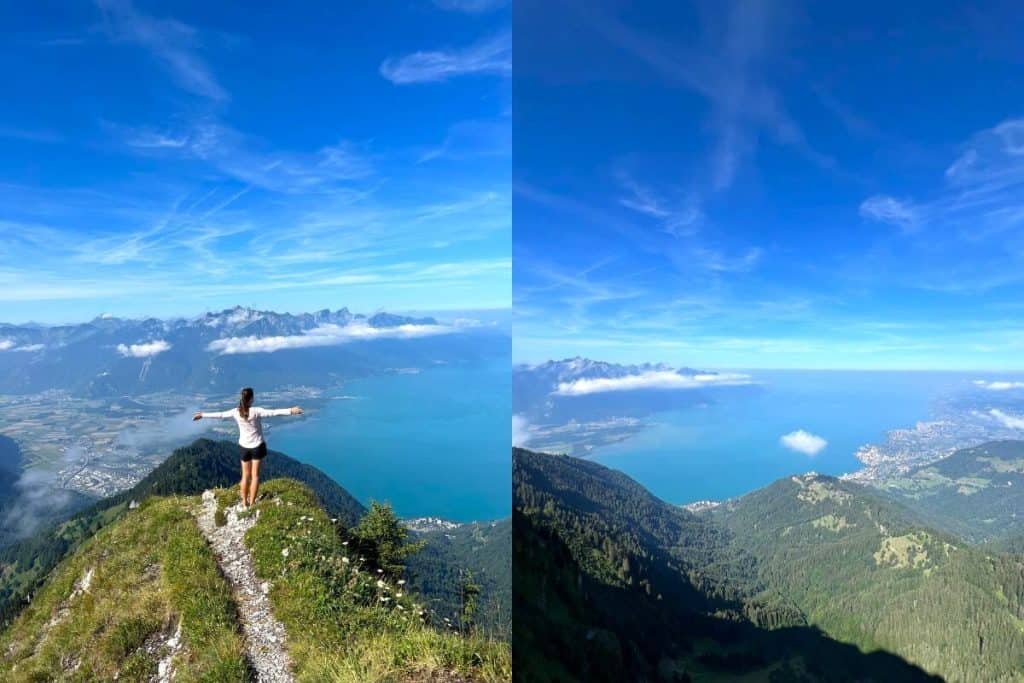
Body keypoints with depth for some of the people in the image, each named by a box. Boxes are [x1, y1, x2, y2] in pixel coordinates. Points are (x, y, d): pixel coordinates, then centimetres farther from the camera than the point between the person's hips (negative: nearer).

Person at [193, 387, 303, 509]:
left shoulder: (236, 412, -8)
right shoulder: (256, 411, -20)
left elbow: (219, 415, 4)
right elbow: (273, 412, -30)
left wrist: (203, 415, 19)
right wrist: (290, 411, -35)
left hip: (244, 447, 3)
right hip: (257, 446, -3)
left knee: (245, 475, 15)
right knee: (255, 475, 8)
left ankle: (245, 504, 23)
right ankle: (252, 504, 12)